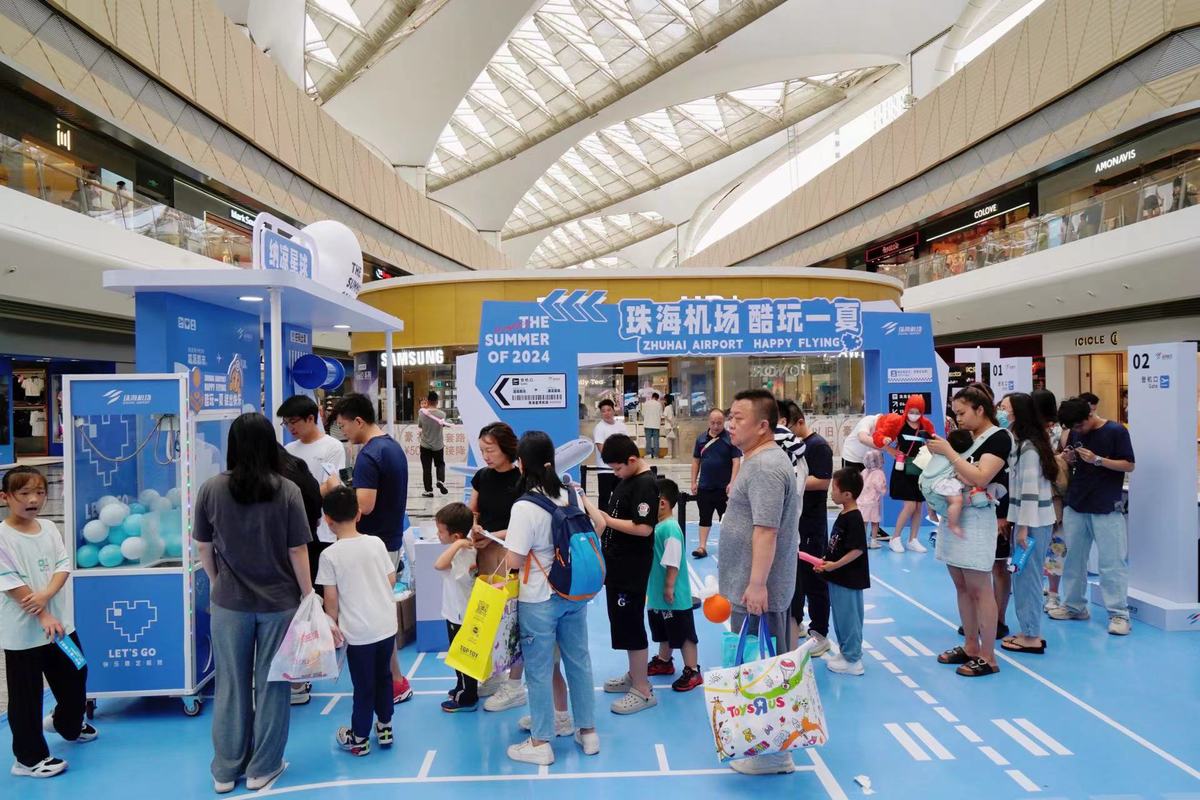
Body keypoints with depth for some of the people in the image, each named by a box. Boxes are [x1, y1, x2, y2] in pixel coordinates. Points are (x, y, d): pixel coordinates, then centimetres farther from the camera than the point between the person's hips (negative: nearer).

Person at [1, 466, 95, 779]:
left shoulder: (49, 528, 2)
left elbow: (63, 565, -1)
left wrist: (46, 594, -20)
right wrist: (43, 617, -20)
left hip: (60, 622, 6)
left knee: (74, 677, 21)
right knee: (26, 695, 6)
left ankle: (68, 724, 48)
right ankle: (29, 758, 20)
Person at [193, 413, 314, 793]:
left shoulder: (210, 489, -8)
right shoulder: (287, 491, -13)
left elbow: (202, 547, 2)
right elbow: (297, 551, -10)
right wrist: (308, 596, 2)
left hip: (230, 602, 2)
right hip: (279, 602, -1)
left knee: (231, 685, 15)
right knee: (271, 685, 12)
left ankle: (225, 771, 27)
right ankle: (262, 769, 24)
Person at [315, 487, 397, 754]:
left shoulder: (330, 555, -13)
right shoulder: (376, 543, -2)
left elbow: (331, 598, -11)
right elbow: (392, 580, 5)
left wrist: (333, 625, 3)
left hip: (358, 631, -4)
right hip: (387, 624, 4)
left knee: (363, 685, 9)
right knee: (383, 676, 20)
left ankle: (359, 738, 25)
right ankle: (385, 727, 33)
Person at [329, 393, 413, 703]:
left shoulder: (368, 455, -21)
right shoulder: (394, 446, 9)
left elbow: (364, 505, -28)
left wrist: (337, 488, -14)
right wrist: (354, 485, 15)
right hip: (391, 542, 10)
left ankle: (395, 682, 10)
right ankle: (392, 678, 27)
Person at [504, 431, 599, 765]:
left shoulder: (524, 507, -20)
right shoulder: (571, 496, -1)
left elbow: (515, 560, -20)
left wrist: (508, 542, 3)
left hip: (539, 600, -6)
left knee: (539, 669, 8)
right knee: (579, 661, 16)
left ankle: (540, 743, 19)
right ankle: (588, 731, 28)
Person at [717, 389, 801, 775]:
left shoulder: (765, 467, -20)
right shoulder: (759, 460, 13)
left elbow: (766, 530, -26)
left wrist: (757, 583, -26)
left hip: (757, 589, -10)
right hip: (749, 585, 10)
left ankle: (772, 753, 11)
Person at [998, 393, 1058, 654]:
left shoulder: (1028, 447, -16)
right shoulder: (1017, 443, 13)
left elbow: (1031, 488, -20)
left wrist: (1024, 526, -19)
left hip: (1032, 520, -9)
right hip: (1026, 517, 9)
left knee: (1027, 576, -2)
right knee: (1023, 575, 14)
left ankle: (1032, 637, 7)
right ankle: (1028, 631, 22)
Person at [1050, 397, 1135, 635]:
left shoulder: (1116, 431, -7)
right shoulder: (1075, 433, 7)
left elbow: (1129, 465, -8)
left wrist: (1097, 460, -20)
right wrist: (1069, 459, -5)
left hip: (1107, 509, -5)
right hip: (1075, 507, 5)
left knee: (1112, 562, -3)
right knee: (1073, 558, 11)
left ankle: (1119, 613, 3)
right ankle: (1074, 605, 23)